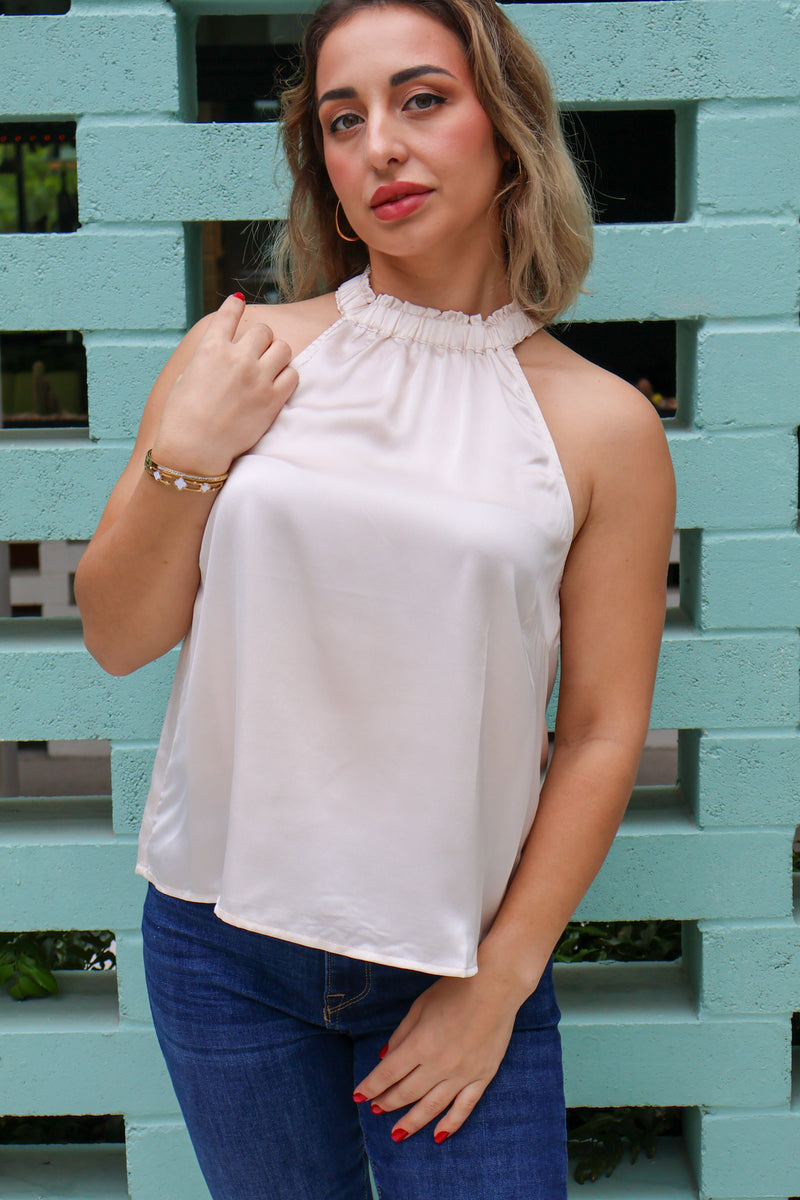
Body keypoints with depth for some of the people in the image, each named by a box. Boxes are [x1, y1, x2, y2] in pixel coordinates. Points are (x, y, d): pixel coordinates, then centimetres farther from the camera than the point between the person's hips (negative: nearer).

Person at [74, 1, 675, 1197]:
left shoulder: (602, 424, -5)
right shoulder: (244, 354, -2)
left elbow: (604, 730, -4)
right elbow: (118, 637, 2)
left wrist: (500, 979, -5)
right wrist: (183, 455, -13)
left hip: (456, 957, -1)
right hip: (223, 941, 2)